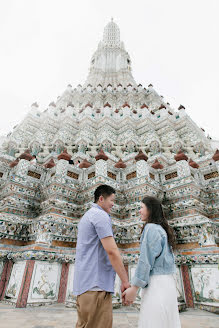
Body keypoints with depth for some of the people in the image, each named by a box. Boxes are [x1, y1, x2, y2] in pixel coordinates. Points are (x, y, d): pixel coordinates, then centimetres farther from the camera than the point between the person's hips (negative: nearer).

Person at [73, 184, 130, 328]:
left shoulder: (87, 215, 19)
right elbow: (111, 250, -20)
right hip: (96, 284, -10)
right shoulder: (101, 215, -13)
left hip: (84, 283, 10)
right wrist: (126, 281, -14)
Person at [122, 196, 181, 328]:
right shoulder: (163, 229, 15)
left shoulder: (151, 228, -12)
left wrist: (134, 287, -13)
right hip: (168, 282, 9)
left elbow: (146, 260, -17)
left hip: (156, 282, -9)